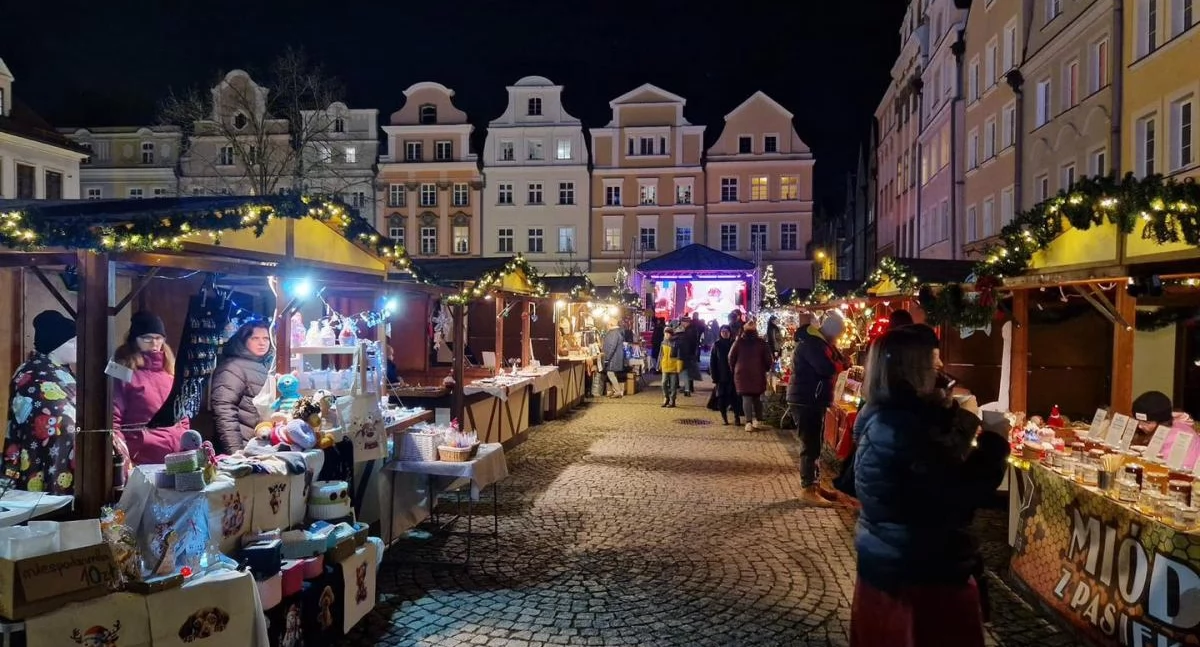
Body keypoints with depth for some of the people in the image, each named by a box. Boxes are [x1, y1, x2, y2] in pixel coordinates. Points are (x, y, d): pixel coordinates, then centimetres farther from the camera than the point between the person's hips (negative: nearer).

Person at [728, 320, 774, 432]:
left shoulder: (738, 342, -1)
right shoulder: (762, 343, 0)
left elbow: (731, 357, 1)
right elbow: (768, 359, -1)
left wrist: (733, 370, 14)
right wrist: (765, 369, 15)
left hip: (742, 373, -1)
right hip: (758, 373, 1)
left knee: (746, 397, -2)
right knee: (757, 397, 15)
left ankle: (749, 422, -12)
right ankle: (758, 421, 15)